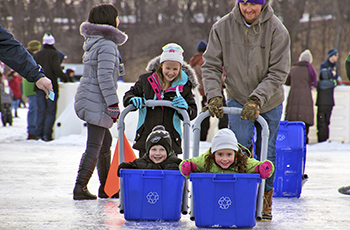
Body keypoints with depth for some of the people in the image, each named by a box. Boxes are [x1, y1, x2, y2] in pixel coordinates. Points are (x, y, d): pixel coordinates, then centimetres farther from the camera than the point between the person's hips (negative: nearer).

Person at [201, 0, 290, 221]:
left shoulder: (277, 30, -18)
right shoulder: (222, 27, -13)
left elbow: (278, 72, -19)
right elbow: (211, 66, -8)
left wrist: (257, 99, -30)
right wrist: (214, 95, -23)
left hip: (269, 103, 0)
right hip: (238, 100, 0)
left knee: (267, 152, 7)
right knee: (240, 146, -15)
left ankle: (265, 200, 24)